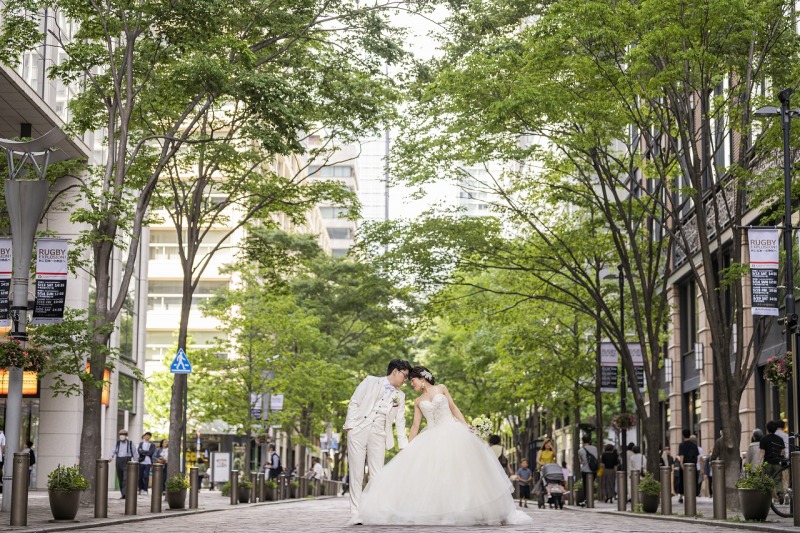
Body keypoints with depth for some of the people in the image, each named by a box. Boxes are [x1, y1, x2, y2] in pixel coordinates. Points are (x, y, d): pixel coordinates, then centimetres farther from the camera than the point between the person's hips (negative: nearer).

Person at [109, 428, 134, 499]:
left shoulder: (130, 443, 4)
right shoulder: (117, 443, 12)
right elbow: (113, 451, 5)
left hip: (127, 461, -4)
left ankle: (125, 494, -21)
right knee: (120, 478, 6)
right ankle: (122, 493, 15)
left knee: (126, 478, -15)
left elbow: (134, 453, 7)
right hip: (119, 461, 4)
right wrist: (111, 457, -14)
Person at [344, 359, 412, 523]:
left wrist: (403, 445, 7)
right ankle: (355, 513, -3)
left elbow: (400, 421, 14)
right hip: (359, 430, -3)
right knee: (356, 473, -4)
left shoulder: (400, 396, 16)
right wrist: (350, 425, -7)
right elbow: (354, 402, 2)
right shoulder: (371, 381, 5)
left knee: (377, 475, -1)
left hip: (379, 435, 3)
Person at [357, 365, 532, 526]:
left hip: (452, 432, -3)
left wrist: (466, 427, -6)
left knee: (461, 467, -12)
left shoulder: (441, 389, 10)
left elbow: (454, 408, 7)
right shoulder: (418, 402, 16)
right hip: (432, 438, 3)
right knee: (428, 470, -10)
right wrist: (408, 448, 5)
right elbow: (415, 425, 12)